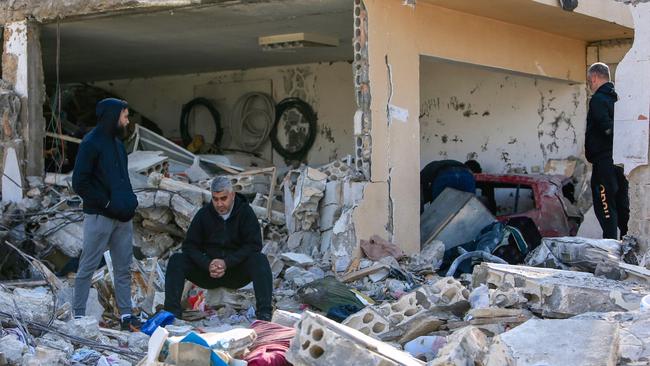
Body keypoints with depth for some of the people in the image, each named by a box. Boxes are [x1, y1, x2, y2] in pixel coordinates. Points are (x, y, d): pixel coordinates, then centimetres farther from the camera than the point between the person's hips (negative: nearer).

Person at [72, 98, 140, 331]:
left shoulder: (116, 143, 16)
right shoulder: (91, 143, -10)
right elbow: (79, 183, -14)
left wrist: (129, 202, 7)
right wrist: (107, 203, -15)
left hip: (122, 216, 8)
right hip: (99, 216, -8)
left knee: (124, 268, 9)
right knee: (88, 267, 0)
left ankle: (125, 314, 15)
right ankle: (79, 315, 7)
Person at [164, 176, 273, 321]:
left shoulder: (245, 212, -5)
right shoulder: (204, 214, 1)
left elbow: (254, 245, -13)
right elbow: (190, 245, -2)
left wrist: (227, 263, -24)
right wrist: (208, 265, -21)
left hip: (237, 271, -2)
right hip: (208, 272, 2)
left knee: (260, 260, -31)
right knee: (176, 260, -18)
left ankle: (264, 313, -37)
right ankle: (172, 311, -25)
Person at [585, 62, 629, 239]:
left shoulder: (598, 100, -11)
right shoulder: (617, 97, 15)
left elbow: (607, 127, -22)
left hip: (604, 160, -9)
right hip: (621, 160, 9)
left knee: (605, 205, -7)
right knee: (622, 203, 15)